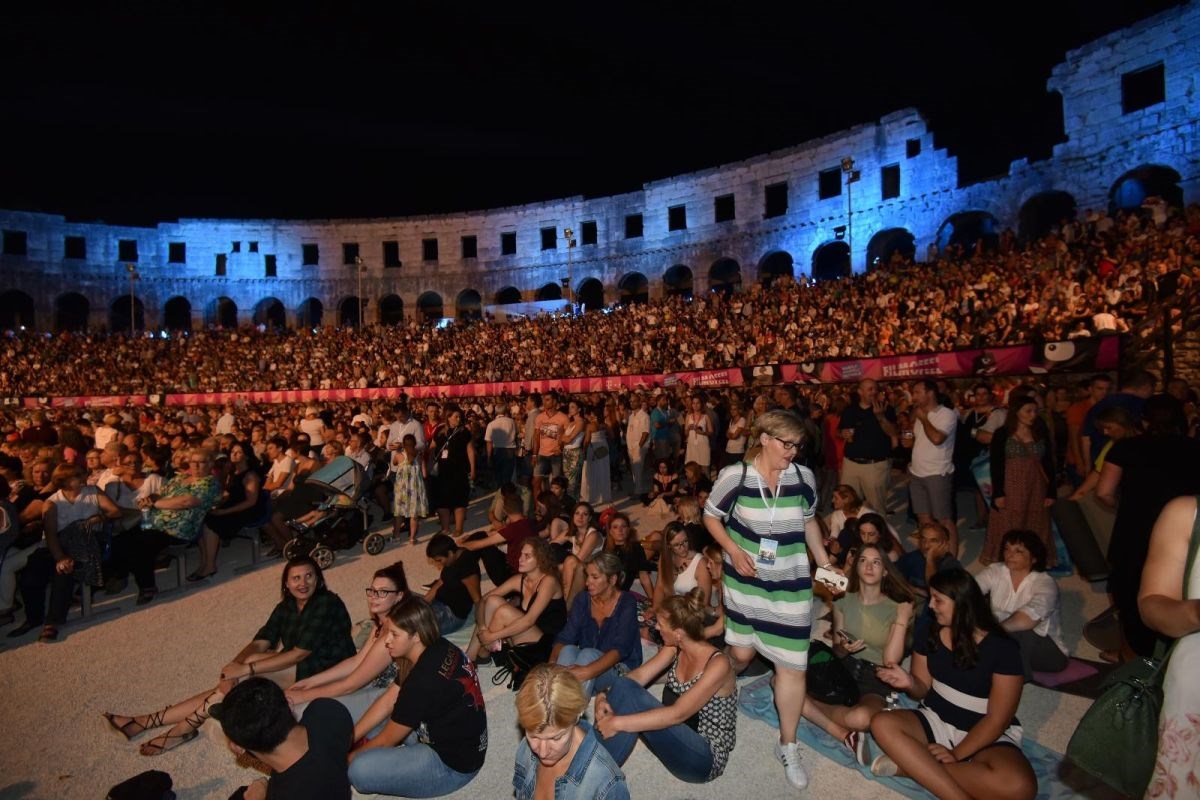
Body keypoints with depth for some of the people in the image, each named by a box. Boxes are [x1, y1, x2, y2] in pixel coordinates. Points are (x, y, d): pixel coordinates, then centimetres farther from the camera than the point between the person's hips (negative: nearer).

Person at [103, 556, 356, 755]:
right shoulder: (287, 606, 6)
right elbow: (260, 643, -2)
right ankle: (145, 722, 0)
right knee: (232, 687, -8)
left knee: (247, 670, -21)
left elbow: (298, 654, -22)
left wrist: (246, 668, -23)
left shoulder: (326, 604, -19)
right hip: (297, 667, 7)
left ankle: (185, 728, -6)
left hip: (323, 673, -7)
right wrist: (235, 664, -23)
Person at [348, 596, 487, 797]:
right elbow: (387, 702, 4)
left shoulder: (423, 682, -31)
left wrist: (350, 757, 3)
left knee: (359, 771, -20)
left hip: (453, 764, -9)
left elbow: (387, 740, -14)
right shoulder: (437, 649, -7)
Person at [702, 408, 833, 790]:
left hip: (790, 584, 2)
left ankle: (788, 746, 24)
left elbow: (809, 521, 8)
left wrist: (825, 564, 3)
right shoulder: (734, 476, -17)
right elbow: (711, 517, -4)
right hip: (745, 580, -1)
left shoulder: (804, 477, -8)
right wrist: (733, 551, -17)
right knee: (741, 653, 15)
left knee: (792, 664, 4)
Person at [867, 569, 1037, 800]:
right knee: (881, 724, -26)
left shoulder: (1002, 648, -17)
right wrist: (909, 683, -21)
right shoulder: (928, 633, -4)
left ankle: (909, 764, -25)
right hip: (936, 720, 3)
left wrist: (956, 754, -21)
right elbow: (924, 688, 4)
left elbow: (997, 719, -14)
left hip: (987, 736, -3)